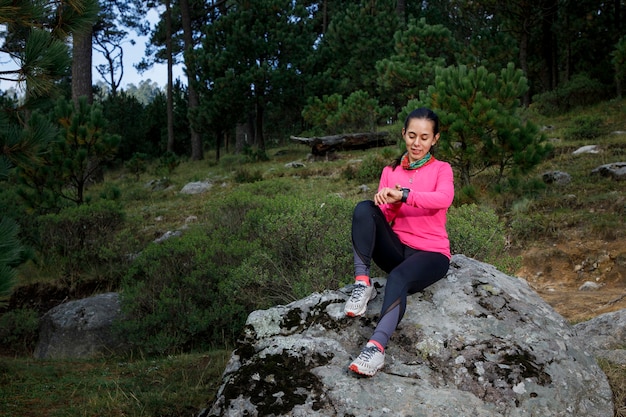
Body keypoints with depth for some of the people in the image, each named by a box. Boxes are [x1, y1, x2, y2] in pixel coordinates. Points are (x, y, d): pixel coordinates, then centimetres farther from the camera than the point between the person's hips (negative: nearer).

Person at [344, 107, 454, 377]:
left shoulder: (441, 170, 3)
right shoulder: (390, 171, 13)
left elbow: (444, 198, -21)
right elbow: (384, 218, 3)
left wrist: (404, 195, -35)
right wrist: (392, 203, -20)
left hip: (431, 253, -3)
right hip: (396, 248, 3)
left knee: (399, 277, -37)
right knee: (364, 209, -23)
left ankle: (377, 347, -53)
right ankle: (362, 284, -25)